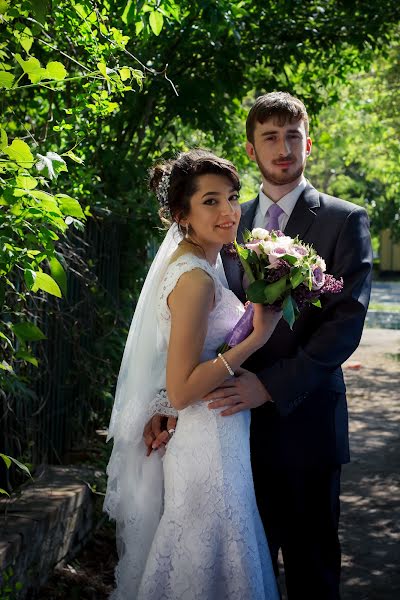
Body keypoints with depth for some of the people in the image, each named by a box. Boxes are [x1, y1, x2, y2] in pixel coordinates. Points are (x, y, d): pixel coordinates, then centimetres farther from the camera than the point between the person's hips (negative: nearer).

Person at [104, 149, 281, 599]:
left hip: (202, 439, 10)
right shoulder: (195, 279, -22)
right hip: (204, 446, -10)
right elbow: (181, 390, -24)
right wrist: (257, 337, -23)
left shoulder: (188, 262, 8)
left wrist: (248, 314, 12)